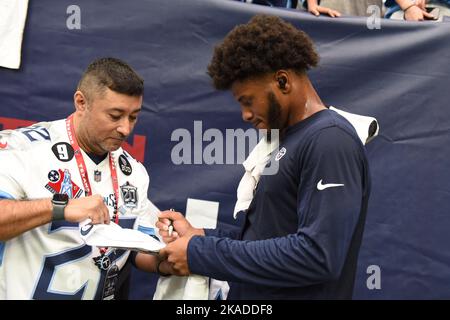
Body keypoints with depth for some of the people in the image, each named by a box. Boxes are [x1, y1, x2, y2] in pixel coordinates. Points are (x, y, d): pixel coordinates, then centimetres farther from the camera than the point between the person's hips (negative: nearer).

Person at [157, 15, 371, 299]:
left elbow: (318, 256, -27)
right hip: (253, 295, 8)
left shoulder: (330, 141, -18)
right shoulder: (289, 141, 11)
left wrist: (203, 254, -20)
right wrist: (200, 237, 1)